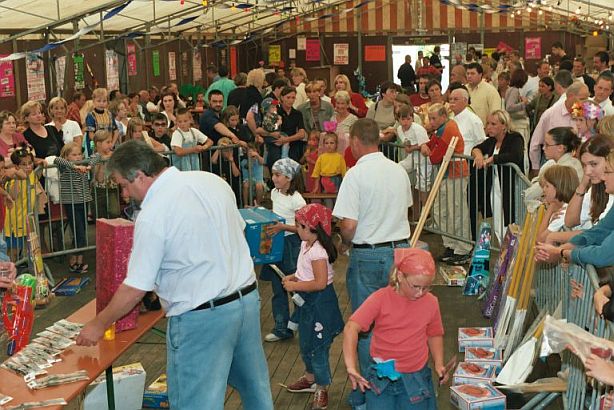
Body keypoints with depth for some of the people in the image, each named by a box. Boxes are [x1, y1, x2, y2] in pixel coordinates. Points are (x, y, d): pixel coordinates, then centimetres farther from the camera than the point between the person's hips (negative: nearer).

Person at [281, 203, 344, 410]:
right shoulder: (306, 245, 3)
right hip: (308, 302, 10)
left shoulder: (317, 251, -27)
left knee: (316, 346, 2)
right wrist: (294, 277, 3)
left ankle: (322, 388, 17)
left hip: (320, 303, -10)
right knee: (306, 342, 23)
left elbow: (320, 283, -30)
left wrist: (295, 286, -22)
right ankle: (310, 378, 42)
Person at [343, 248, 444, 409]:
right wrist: (351, 366, -32)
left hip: (416, 378, 2)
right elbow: (351, 328, -21)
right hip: (382, 377, -2)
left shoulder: (431, 302, -4)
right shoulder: (380, 298, -13)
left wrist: (439, 364, -2)